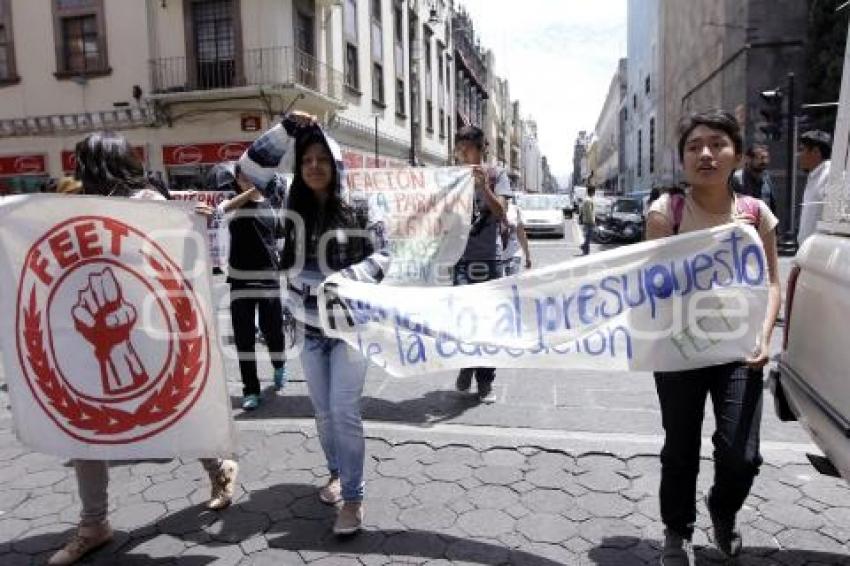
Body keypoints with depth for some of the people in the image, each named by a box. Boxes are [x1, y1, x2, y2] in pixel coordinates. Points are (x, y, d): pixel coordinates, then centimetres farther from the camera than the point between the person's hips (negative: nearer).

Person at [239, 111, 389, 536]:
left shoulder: (359, 211, -7)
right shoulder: (290, 207, 0)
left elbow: (382, 256, -6)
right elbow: (252, 166, -2)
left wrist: (347, 280, -23)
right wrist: (287, 129, -11)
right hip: (310, 329, 4)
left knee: (344, 411, -7)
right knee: (323, 411, 16)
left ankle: (353, 497, 7)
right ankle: (336, 473, 38)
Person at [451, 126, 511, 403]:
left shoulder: (496, 175, 3)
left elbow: (501, 214, -7)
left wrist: (484, 186, -19)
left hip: (489, 257, -1)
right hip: (461, 256, 1)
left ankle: (485, 380, 16)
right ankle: (467, 361, 12)